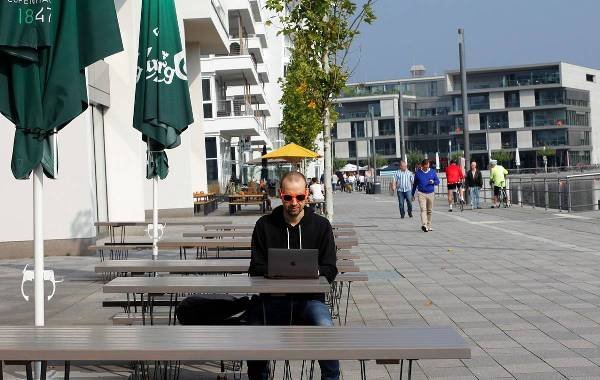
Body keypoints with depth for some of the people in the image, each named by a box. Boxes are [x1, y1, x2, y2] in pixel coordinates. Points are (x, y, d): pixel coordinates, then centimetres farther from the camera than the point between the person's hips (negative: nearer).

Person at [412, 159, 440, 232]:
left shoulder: (432, 172, 6)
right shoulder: (418, 173, 2)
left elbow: (438, 181, 11)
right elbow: (415, 184, 12)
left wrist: (433, 182, -13)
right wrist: (413, 194, 16)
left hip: (431, 194, 2)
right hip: (422, 194, -2)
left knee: (429, 211, 8)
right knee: (423, 209, -16)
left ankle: (428, 225, 19)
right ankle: (424, 225, -28)